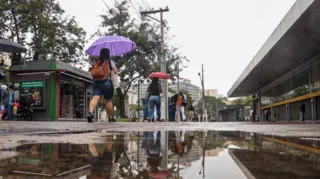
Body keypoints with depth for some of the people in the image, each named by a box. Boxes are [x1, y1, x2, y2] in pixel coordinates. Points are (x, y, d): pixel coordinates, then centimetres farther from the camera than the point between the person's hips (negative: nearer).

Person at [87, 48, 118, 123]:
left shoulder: (97, 62, 13)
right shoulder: (110, 62, 1)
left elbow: (93, 73, 14)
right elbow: (115, 72, -3)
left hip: (96, 82, 4)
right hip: (106, 82, -3)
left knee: (95, 98, -6)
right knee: (108, 101, 5)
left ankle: (90, 113, -29)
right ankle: (110, 118, 15)